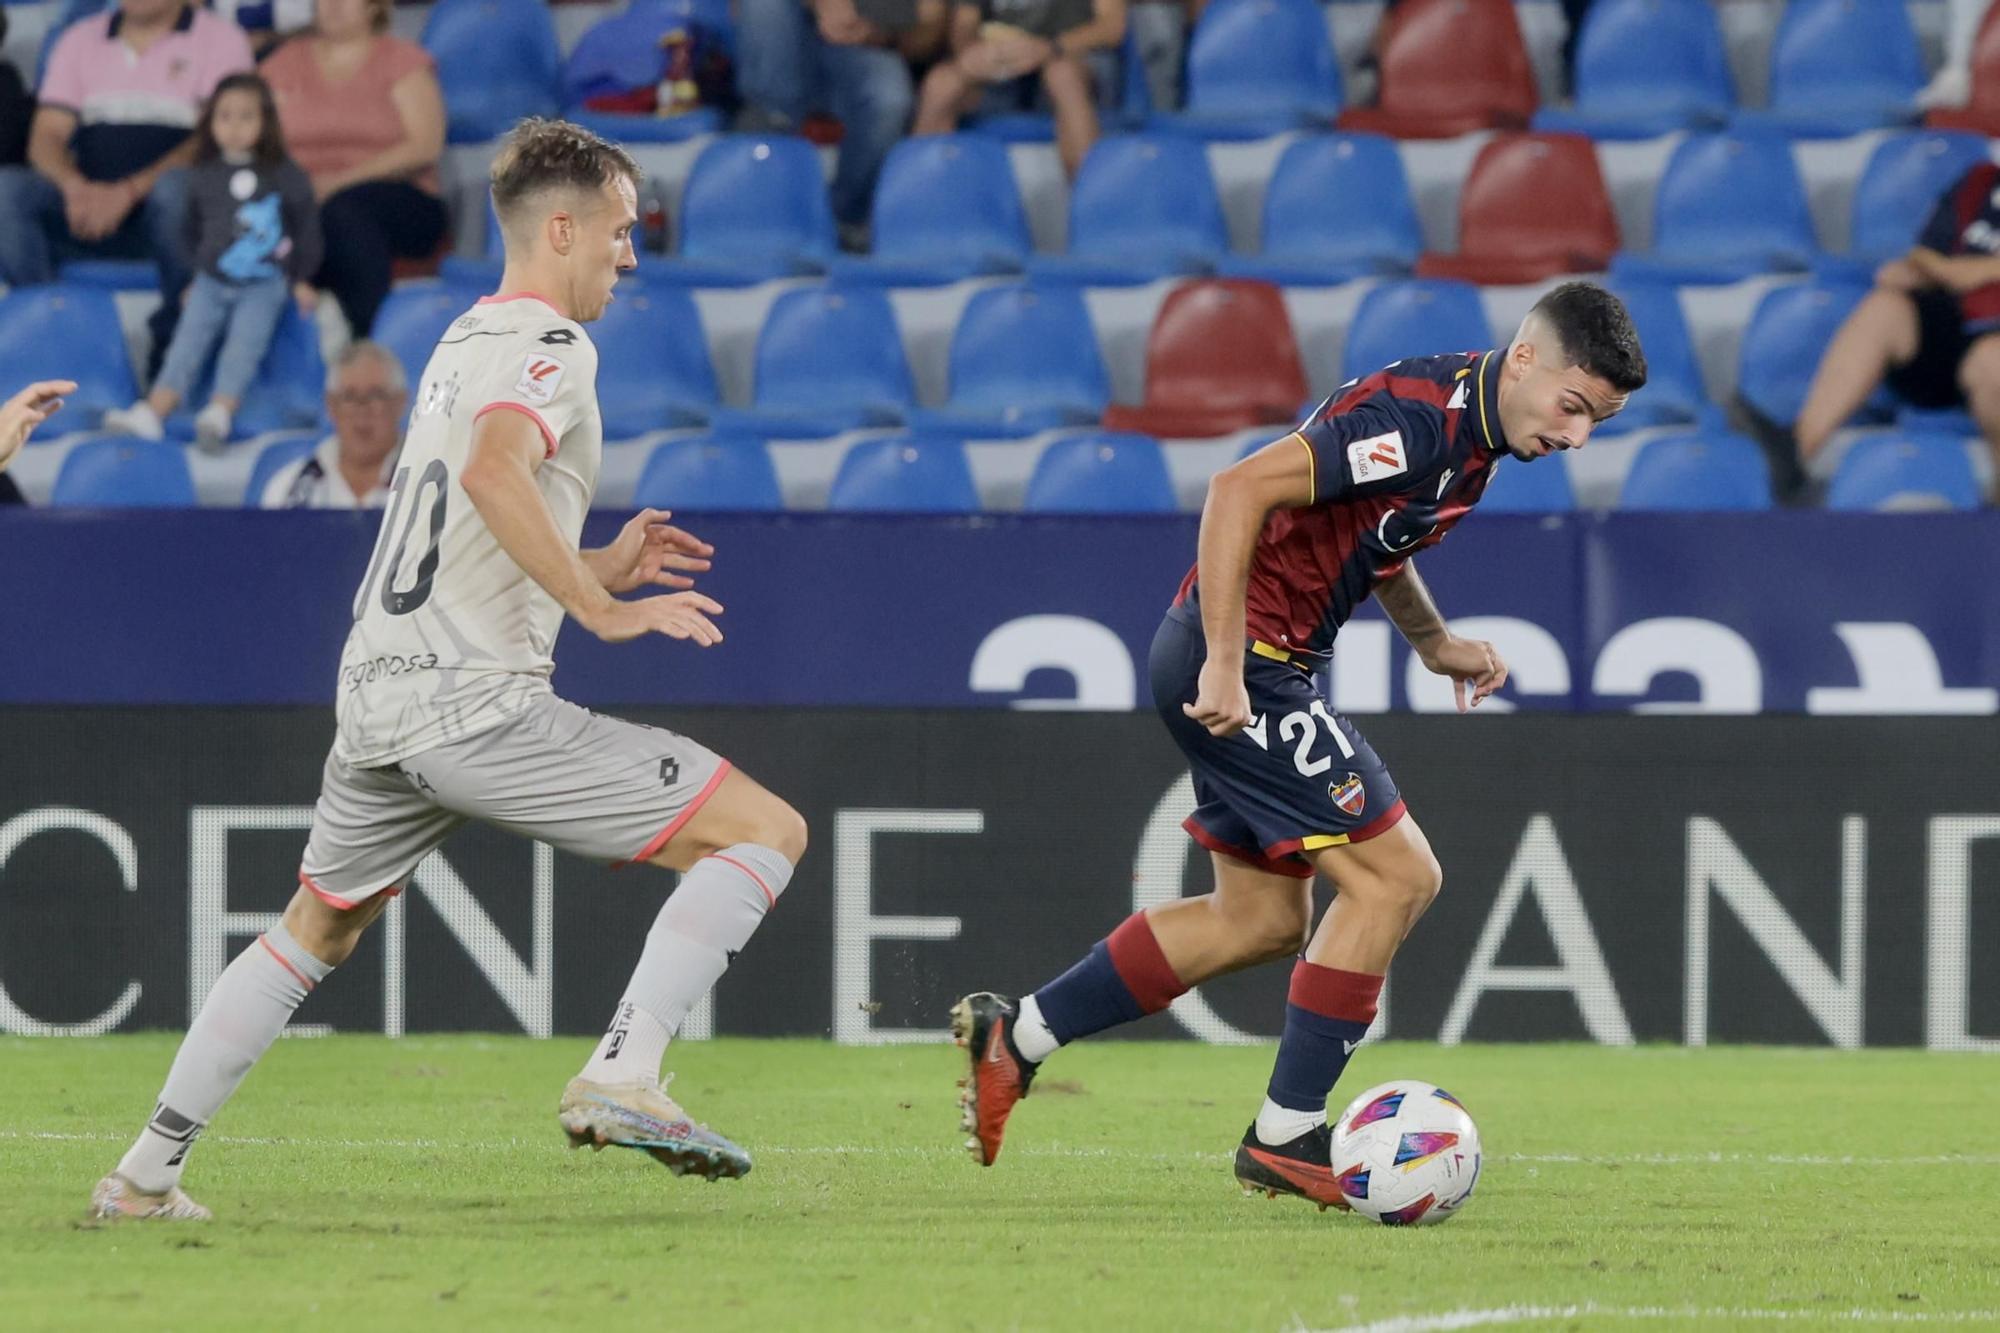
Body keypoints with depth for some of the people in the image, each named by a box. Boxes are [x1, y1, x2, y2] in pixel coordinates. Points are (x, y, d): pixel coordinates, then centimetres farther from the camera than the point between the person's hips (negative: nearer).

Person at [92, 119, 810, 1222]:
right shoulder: (549, 347, -7)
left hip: (376, 696, 9)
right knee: (767, 831, -7)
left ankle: (147, 1172, 29)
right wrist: (600, 607, -24)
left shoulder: (463, 344, 22)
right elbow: (492, 471, -27)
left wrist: (596, 568, 19)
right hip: (475, 705, -9)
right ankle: (621, 1079, -21)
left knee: (313, 931, 29)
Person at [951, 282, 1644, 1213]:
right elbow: (1241, 490, -28)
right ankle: (1285, 1134, -3)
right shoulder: (1422, 419, -22)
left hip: (1263, 664, 10)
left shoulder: (1475, 428, 9)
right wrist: (1225, 666, -29)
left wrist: (1435, 643, 17)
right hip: (1237, 660, -10)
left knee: (1262, 920, 15)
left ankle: (1014, 1038, 21)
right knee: (1395, 875, -9)